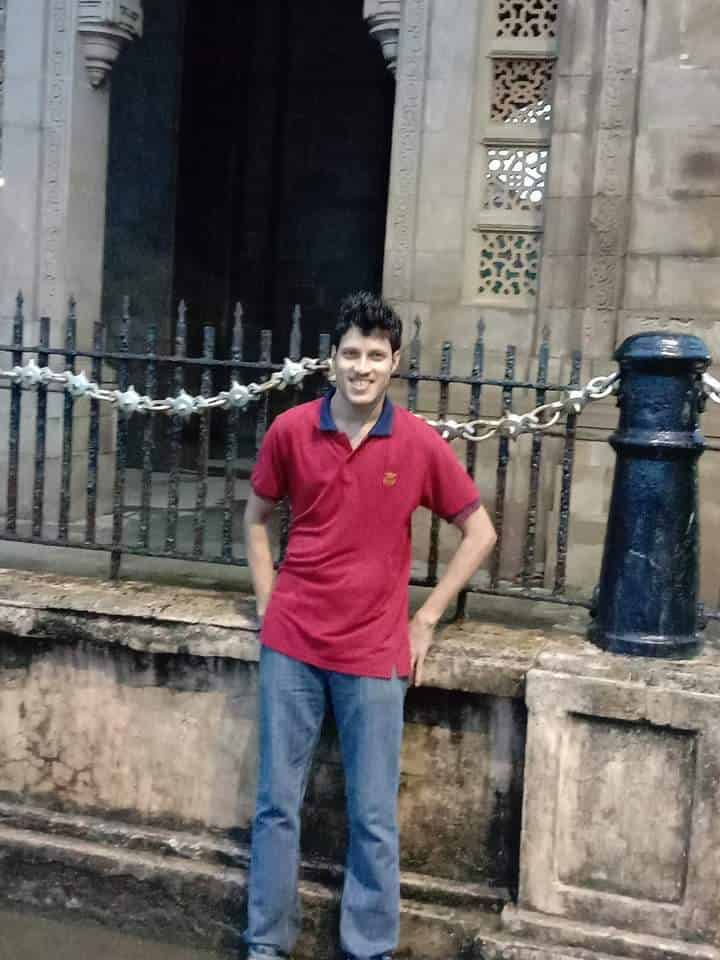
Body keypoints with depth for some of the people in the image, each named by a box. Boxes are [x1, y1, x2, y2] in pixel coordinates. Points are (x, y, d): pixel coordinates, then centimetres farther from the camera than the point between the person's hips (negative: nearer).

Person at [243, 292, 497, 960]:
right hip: (291, 644, 2)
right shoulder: (290, 430, -3)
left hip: (375, 653, -1)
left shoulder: (420, 444, -7)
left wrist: (425, 620, 0)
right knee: (277, 803, 11)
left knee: (373, 817, 7)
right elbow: (256, 518, 12)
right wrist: (268, 603, 4)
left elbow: (479, 533, 3)